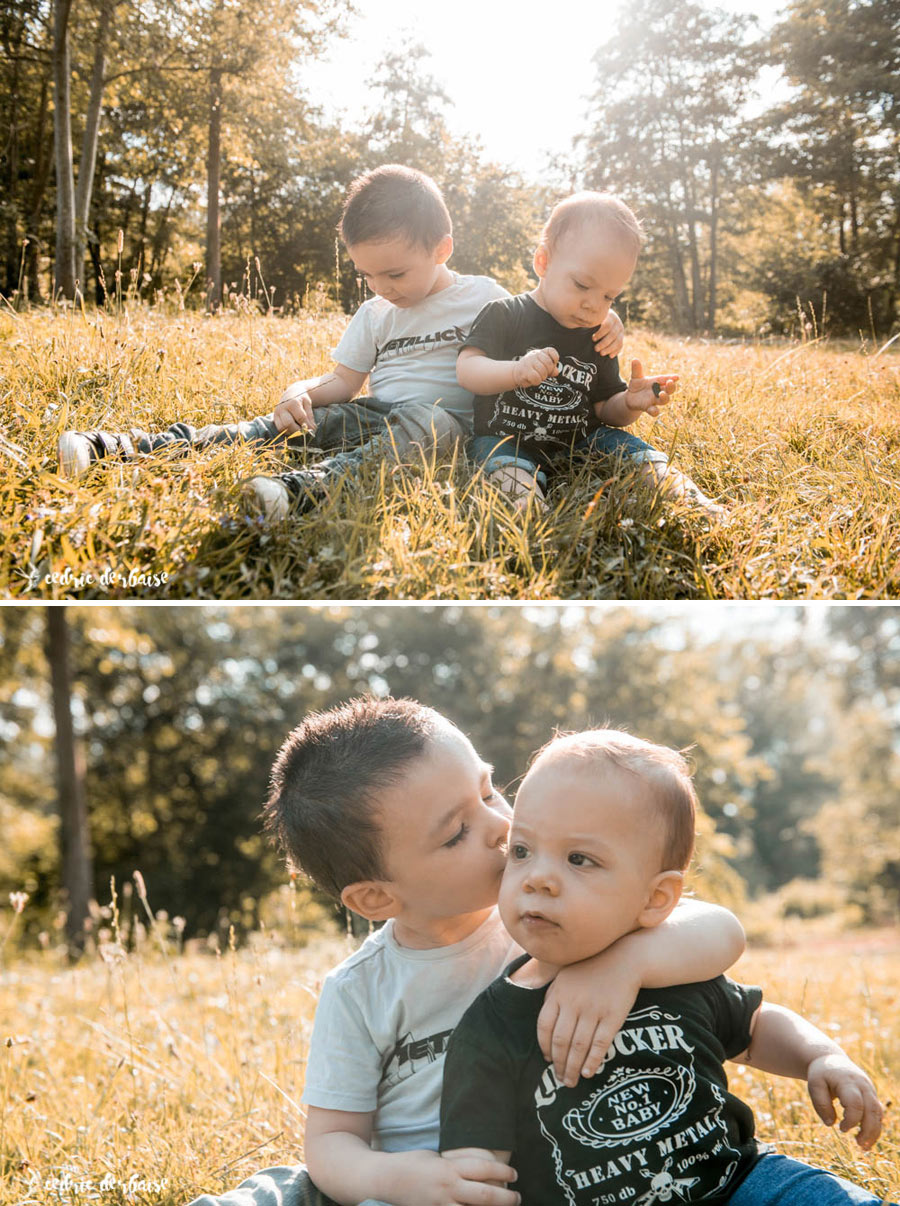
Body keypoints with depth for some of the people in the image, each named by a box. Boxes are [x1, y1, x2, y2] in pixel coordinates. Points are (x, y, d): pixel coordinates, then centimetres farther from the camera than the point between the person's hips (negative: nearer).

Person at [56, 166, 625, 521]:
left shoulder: (482, 297, 5)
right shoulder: (375, 314, 18)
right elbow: (342, 381, 15)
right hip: (375, 416, 5)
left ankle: (305, 486, -67)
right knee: (295, 422, -20)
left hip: (445, 419, -4)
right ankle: (122, 447, -33)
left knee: (426, 421, -40)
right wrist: (301, 392, -9)